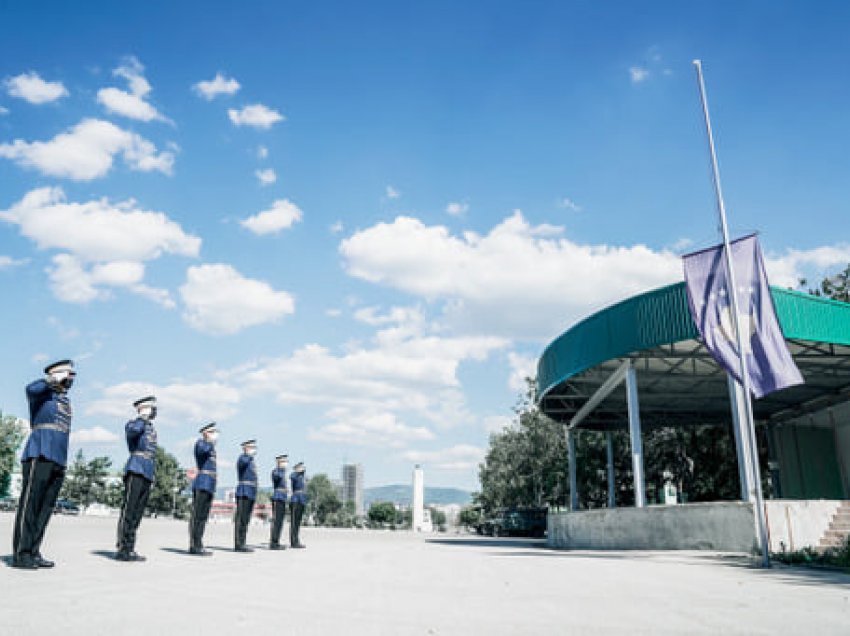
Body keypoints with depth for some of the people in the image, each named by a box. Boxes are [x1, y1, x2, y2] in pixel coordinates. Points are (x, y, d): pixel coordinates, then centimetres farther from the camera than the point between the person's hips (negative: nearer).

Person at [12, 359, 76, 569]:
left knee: (45, 508, 6)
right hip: (39, 457, -8)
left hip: (58, 460, 8)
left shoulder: (65, 401, 21)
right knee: (29, 505, -6)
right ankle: (20, 554, -2)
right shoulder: (42, 393, 0)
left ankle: (33, 553, 10)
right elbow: (31, 388, -27)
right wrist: (55, 379, -14)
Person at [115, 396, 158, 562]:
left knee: (138, 513, 7)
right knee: (129, 510, -9)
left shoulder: (152, 429, 24)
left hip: (147, 474, 8)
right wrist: (143, 417, -12)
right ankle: (122, 549, -9)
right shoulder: (134, 423, 0)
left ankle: (129, 549, 10)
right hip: (136, 471, -8)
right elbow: (132, 430, -27)